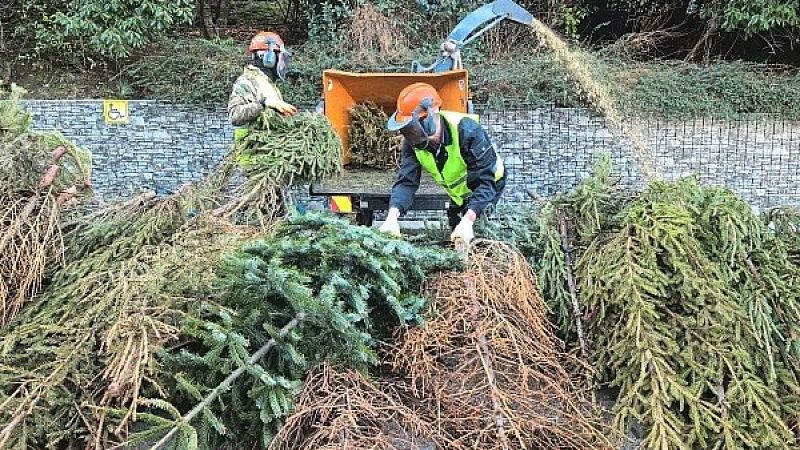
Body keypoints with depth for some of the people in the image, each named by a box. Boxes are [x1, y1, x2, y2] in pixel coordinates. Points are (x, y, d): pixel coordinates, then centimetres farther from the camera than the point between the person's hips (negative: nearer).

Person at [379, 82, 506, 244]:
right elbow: (406, 181, -27)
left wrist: (468, 221, -54)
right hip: (459, 194, 6)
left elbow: (487, 181, -41)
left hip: (487, 188, -6)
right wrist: (392, 216, -47)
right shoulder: (413, 142, -22)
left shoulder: (467, 131, -40)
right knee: (457, 243, 18)